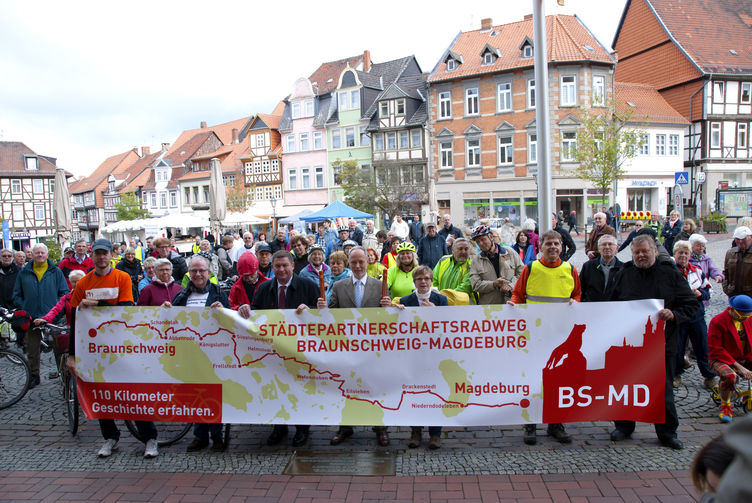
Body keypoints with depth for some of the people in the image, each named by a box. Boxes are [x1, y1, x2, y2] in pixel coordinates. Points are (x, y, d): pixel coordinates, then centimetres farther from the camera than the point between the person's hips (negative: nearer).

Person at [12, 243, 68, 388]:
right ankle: (34, 376, 21)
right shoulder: (24, 273, 9)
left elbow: (64, 293, 4)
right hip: (31, 317, 2)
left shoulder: (56, 271, 4)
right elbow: (17, 295, 12)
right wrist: (24, 310, 0)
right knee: (32, 350, 9)